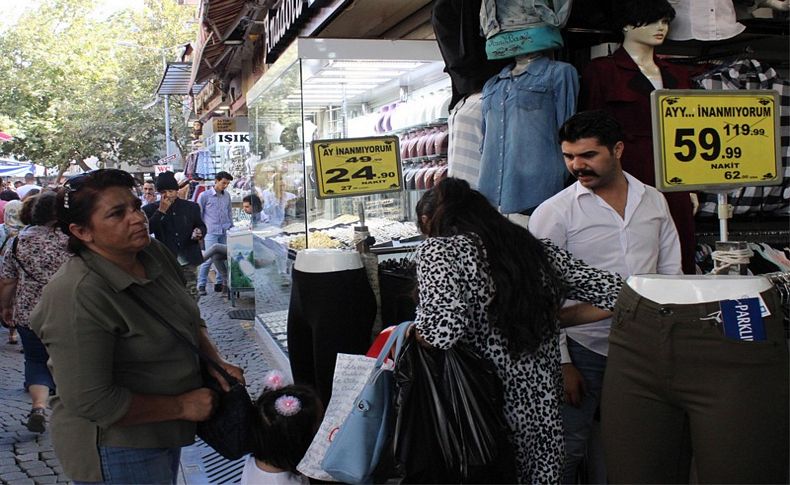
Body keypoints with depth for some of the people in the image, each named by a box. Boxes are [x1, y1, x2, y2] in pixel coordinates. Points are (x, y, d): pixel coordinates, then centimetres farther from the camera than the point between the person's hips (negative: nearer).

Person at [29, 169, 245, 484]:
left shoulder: (156, 253, -3)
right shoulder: (77, 296, -27)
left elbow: (191, 319, 12)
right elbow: (90, 401, -28)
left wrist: (215, 362, -6)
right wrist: (182, 406, -19)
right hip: (117, 453, -8)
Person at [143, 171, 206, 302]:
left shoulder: (191, 207, 5)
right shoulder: (150, 209, 1)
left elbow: (201, 226, 15)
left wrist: (199, 233, -9)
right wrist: (161, 211, -17)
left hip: (188, 261, 2)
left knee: (192, 296, 5)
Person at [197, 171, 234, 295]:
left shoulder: (227, 196, 12)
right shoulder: (204, 195, -2)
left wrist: (232, 227, 18)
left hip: (225, 232, 5)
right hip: (211, 232, -5)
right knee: (209, 259, -11)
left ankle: (219, 283, 17)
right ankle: (201, 285, 0)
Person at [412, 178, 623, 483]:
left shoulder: (438, 250, -8)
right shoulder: (537, 249, 6)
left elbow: (442, 331, -22)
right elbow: (614, 291, 4)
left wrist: (407, 336, -5)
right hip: (543, 411, 5)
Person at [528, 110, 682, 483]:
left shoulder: (654, 201, 7)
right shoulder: (552, 213, -6)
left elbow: (671, 271, 13)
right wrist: (561, 363, -10)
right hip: (583, 350, -3)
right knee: (568, 448, 1)